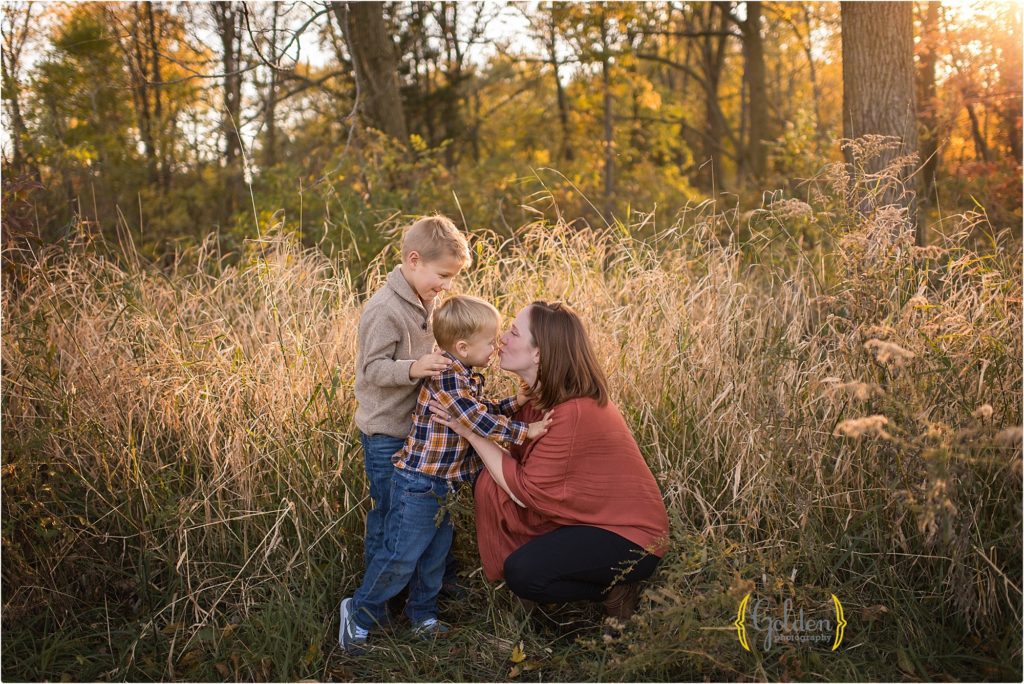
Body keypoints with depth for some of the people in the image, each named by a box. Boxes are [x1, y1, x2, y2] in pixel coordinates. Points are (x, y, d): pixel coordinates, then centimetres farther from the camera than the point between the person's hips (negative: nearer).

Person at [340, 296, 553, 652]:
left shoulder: (468, 378, 9)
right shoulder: (447, 378, -23)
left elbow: (483, 410, 23)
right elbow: (479, 422, -27)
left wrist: (513, 404, 9)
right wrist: (523, 432, -21)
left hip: (442, 487, 10)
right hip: (418, 485, -10)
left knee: (435, 552, 20)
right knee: (401, 556, -1)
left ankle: (422, 613, 36)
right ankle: (360, 613, 17)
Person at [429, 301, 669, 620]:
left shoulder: (574, 412, -29)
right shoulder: (541, 394, -1)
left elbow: (525, 491, -24)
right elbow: (520, 458, -5)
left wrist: (470, 430, -23)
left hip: (630, 537, -8)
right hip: (587, 517, 9)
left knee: (522, 572, -25)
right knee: (490, 482, -5)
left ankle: (615, 589, 0)